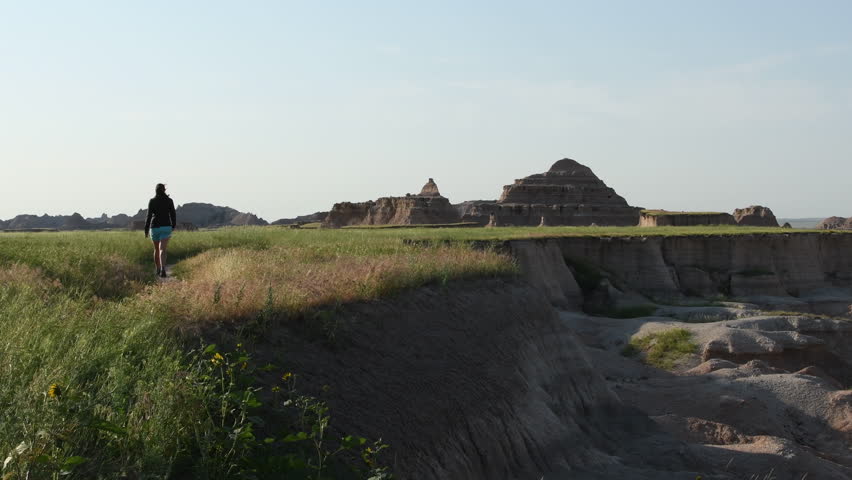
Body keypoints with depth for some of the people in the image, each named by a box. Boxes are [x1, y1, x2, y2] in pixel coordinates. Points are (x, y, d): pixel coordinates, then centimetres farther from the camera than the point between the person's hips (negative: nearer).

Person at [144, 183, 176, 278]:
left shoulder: (152, 201, -2)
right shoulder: (169, 200, 0)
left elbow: (149, 216, -5)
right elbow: (173, 214, 3)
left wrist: (146, 230, 1)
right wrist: (173, 226, 19)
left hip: (155, 227, 1)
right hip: (166, 227, -1)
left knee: (156, 249, 20)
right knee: (162, 250, -11)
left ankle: (158, 270, 31)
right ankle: (163, 269, -33)